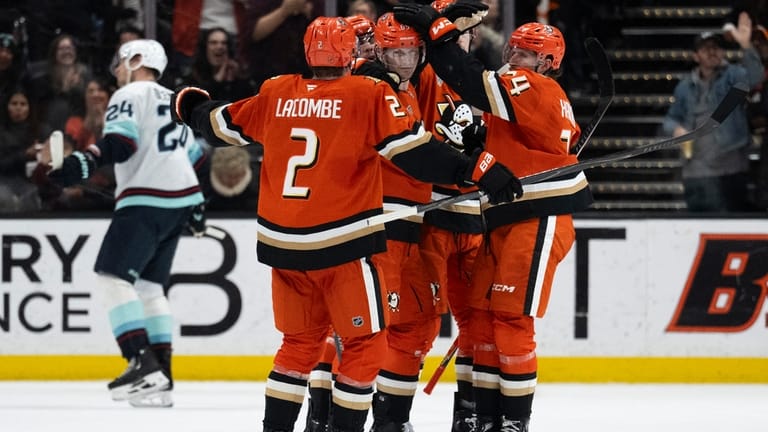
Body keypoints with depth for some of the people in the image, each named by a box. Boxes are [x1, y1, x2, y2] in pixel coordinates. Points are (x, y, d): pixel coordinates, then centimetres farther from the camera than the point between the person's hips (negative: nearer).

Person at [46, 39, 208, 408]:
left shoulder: (129, 96, -2)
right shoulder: (173, 103, 25)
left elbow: (120, 141, -20)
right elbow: (192, 155, 31)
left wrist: (85, 163, -33)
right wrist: (195, 206, 39)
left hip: (145, 202, -9)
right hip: (179, 201, 9)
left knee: (112, 275, -12)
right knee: (148, 284, 13)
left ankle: (143, 362, -24)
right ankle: (160, 373, 6)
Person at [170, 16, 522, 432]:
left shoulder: (276, 93, 5)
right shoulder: (369, 94, -8)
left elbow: (224, 125, 19)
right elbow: (414, 150, -15)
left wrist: (191, 107, 40)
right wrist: (480, 169, -15)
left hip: (283, 242, 5)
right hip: (344, 245, -5)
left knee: (300, 342, 20)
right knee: (365, 344, 5)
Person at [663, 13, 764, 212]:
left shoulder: (731, 76, 0)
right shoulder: (685, 87, 14)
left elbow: (754, 77, -21)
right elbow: (671, 118, 23)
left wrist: (746, 46, -38)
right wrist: (676, 128, -2)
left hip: (731, 170, -4)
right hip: (696, 171, 4)